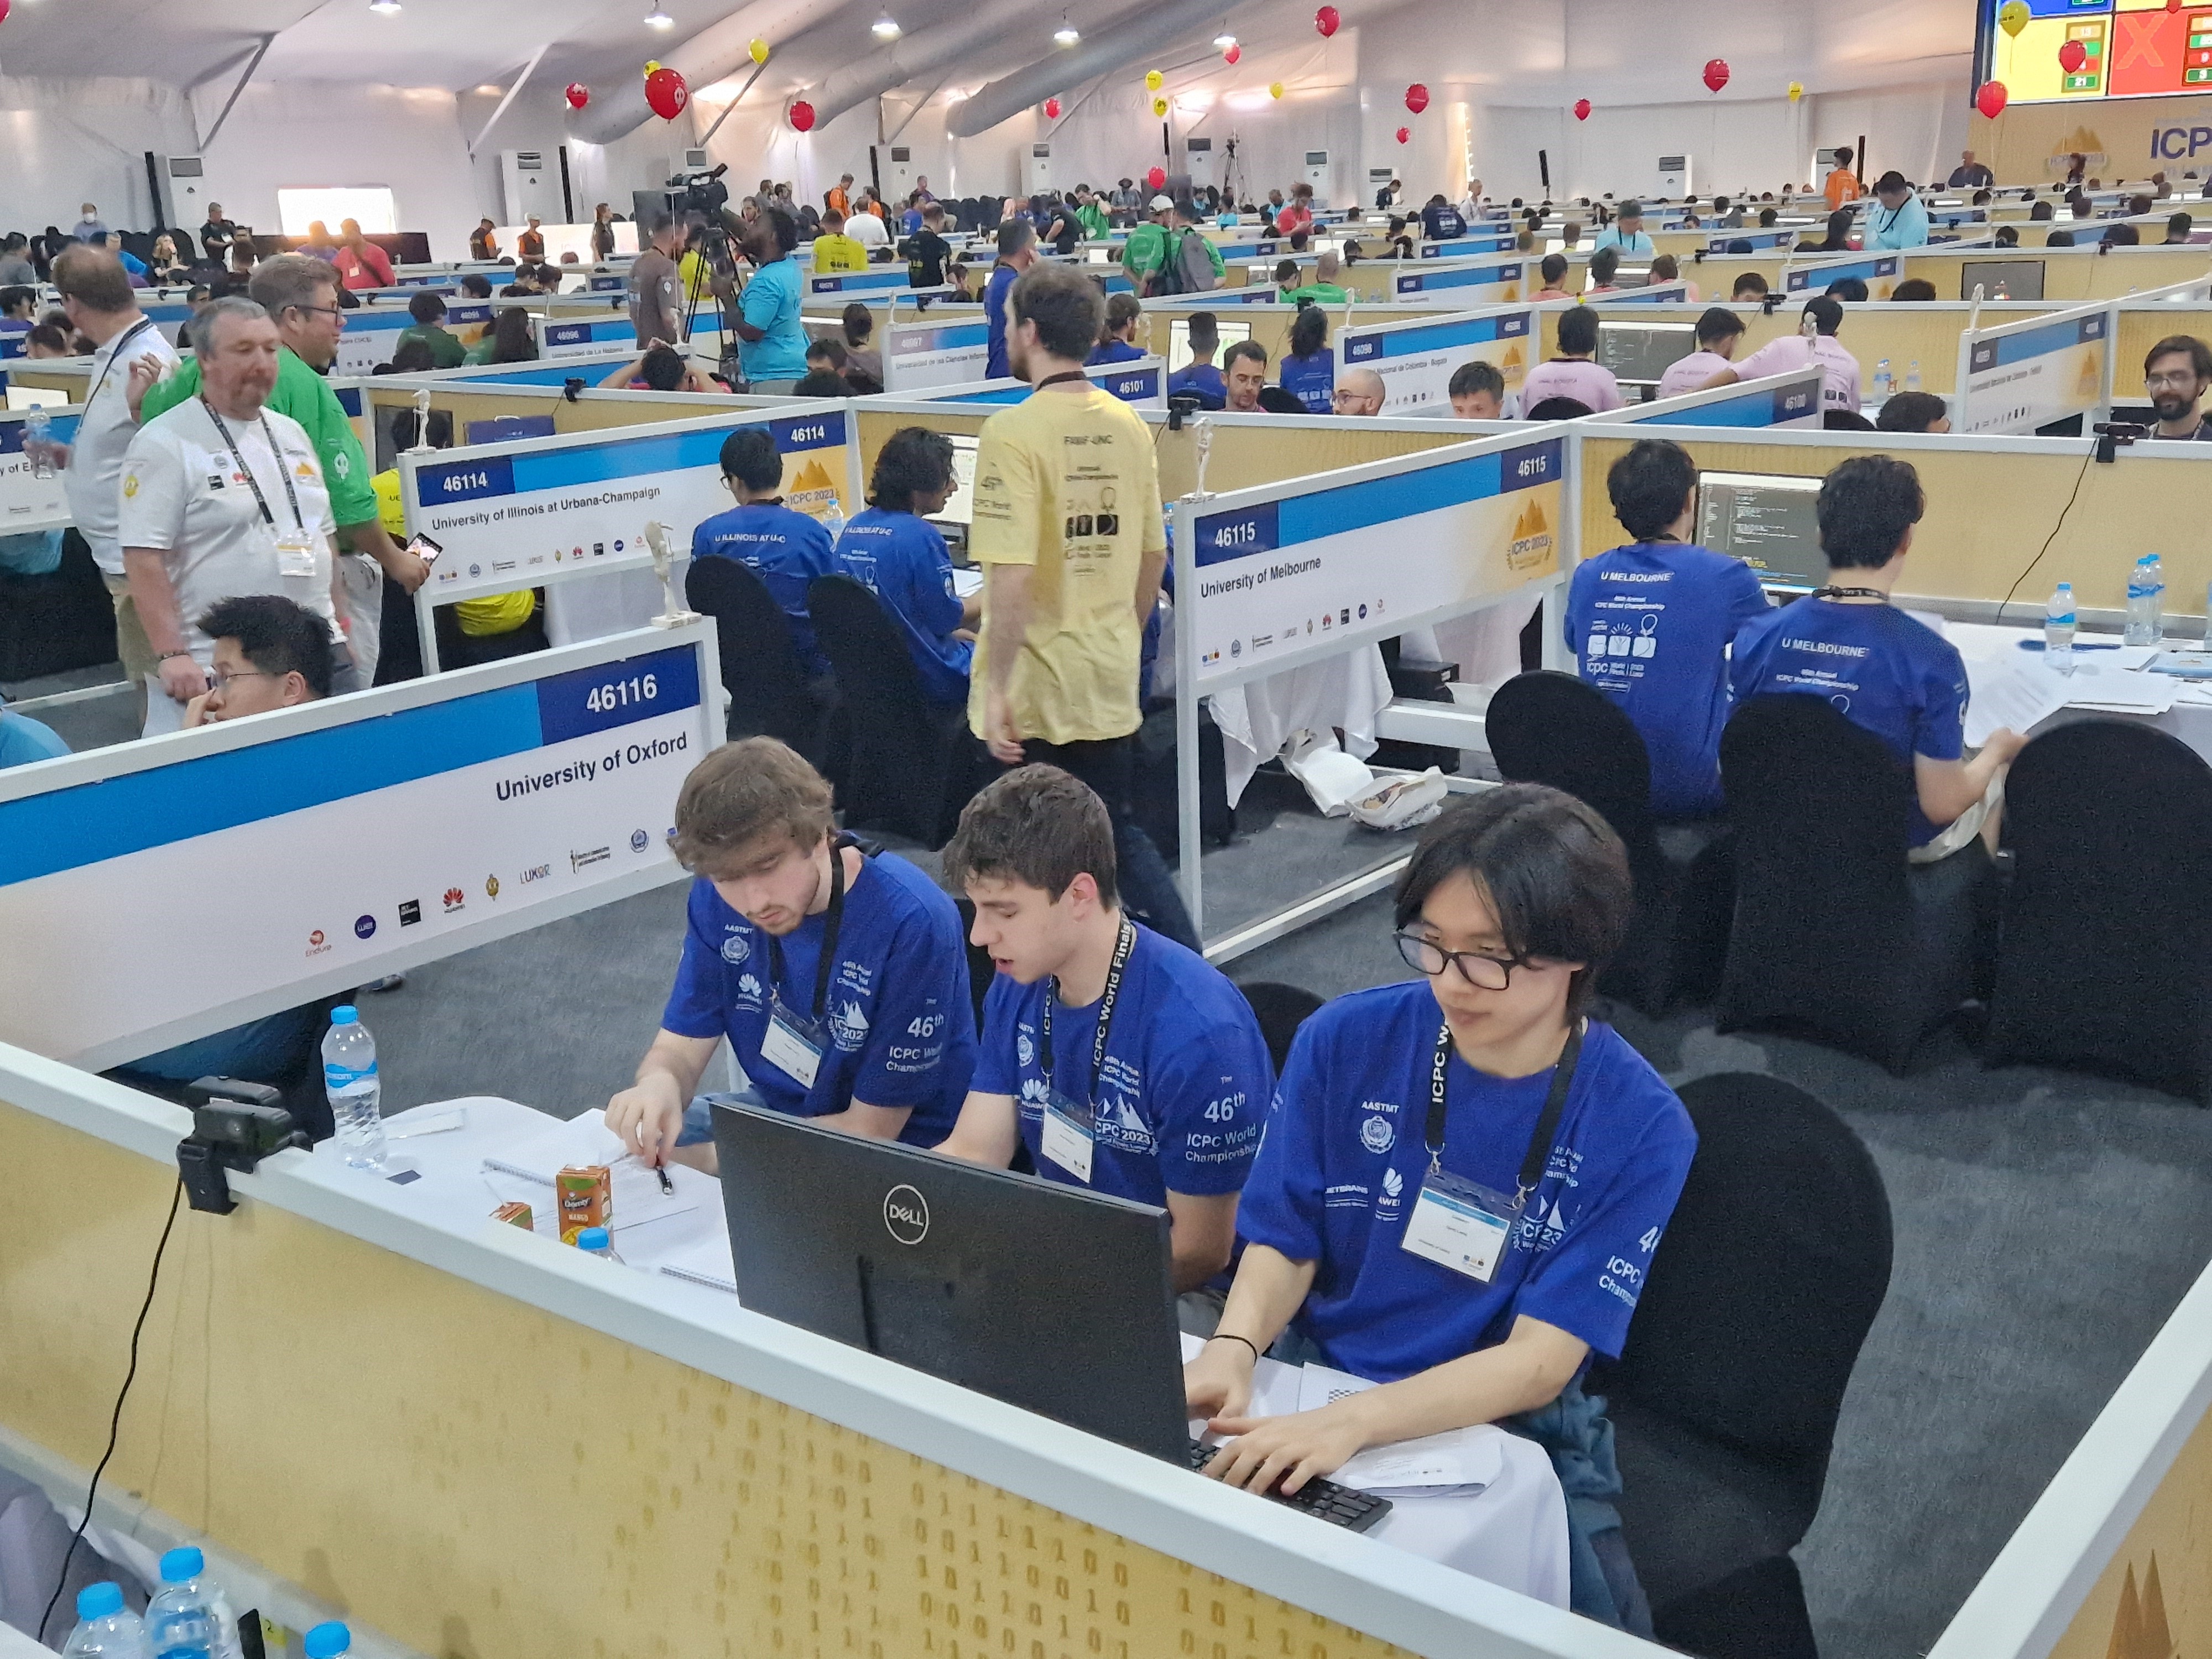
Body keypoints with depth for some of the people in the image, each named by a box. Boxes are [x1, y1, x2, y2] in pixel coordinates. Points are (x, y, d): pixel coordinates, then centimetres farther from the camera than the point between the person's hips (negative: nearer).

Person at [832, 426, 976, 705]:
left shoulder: (854, 527, 4)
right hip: (924, 680, -8)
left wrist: (955, 633, 16)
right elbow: (947, 616, -12)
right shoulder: (920, 536, -20)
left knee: (968, 644, 27)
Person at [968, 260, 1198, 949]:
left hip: (1038, 688, -6)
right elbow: (1153, 555, 11)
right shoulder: (1128, 425, 4)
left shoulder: (1014, 431, -17)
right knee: (1117, 834, 20)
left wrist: (995, 688, -16)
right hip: (1112, 682, 6)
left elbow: (1011, 575, -22)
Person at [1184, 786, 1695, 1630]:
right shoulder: (1345, 1040, -6)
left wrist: (1350, 1422, -31)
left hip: (1506, 1428, -2)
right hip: (1309, 1382, 2)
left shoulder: (1640, 1127, -12)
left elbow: (1540, 1361, -16)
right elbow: (1284, 1243, 2)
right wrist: (1233, 1348, -21)